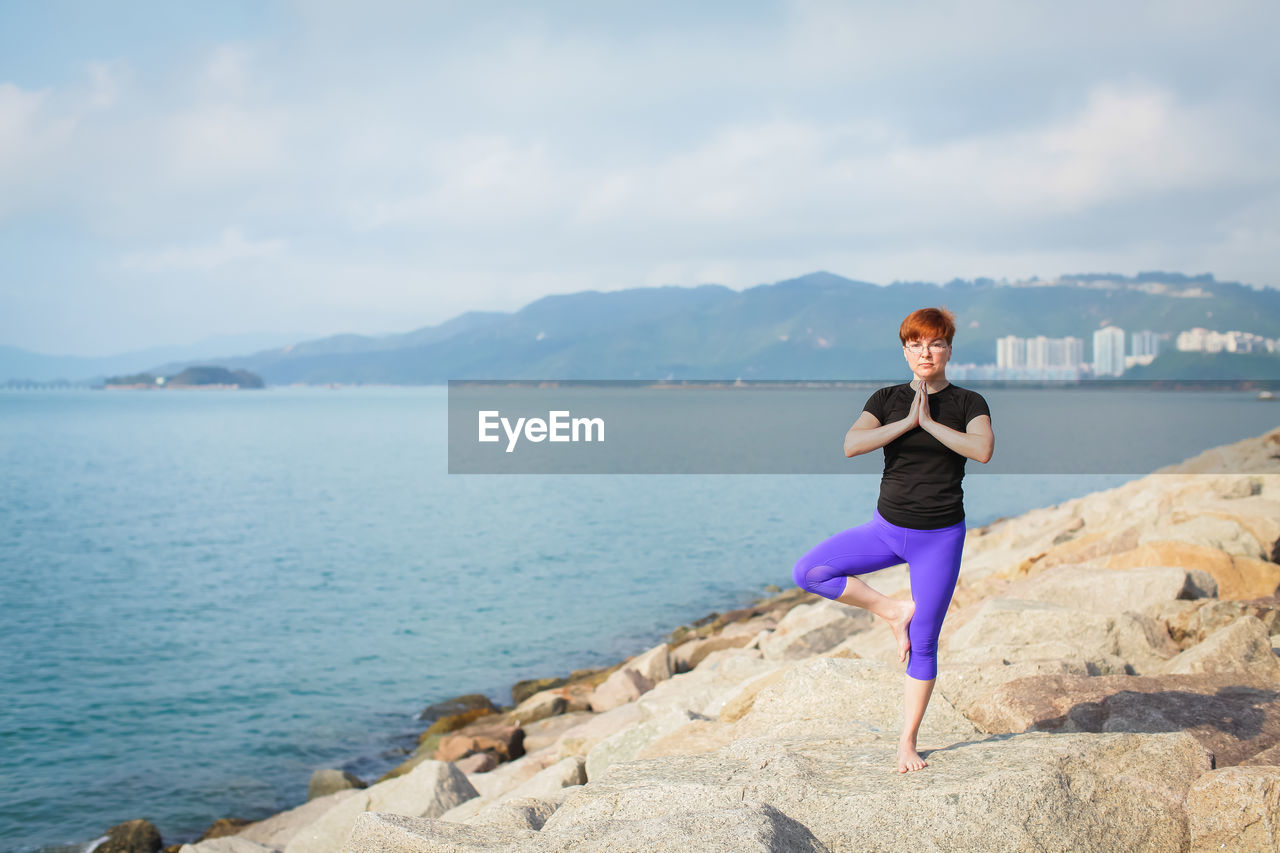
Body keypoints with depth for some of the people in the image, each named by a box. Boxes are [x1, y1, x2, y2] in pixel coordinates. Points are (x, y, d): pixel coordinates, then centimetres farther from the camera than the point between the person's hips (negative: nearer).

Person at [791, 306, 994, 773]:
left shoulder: (968, 402, -2)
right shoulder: (888, 399, 2)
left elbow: (983, 449, -23)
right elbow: (851, 445, -15)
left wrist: (930, 422, -19)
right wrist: (907, 422, -18)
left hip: (940, 538, -2)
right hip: (886, 529, 2)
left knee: (923, 646, 2)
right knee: (807, 572, -15)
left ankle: (907, 742, 16)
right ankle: (894, 611, 0)